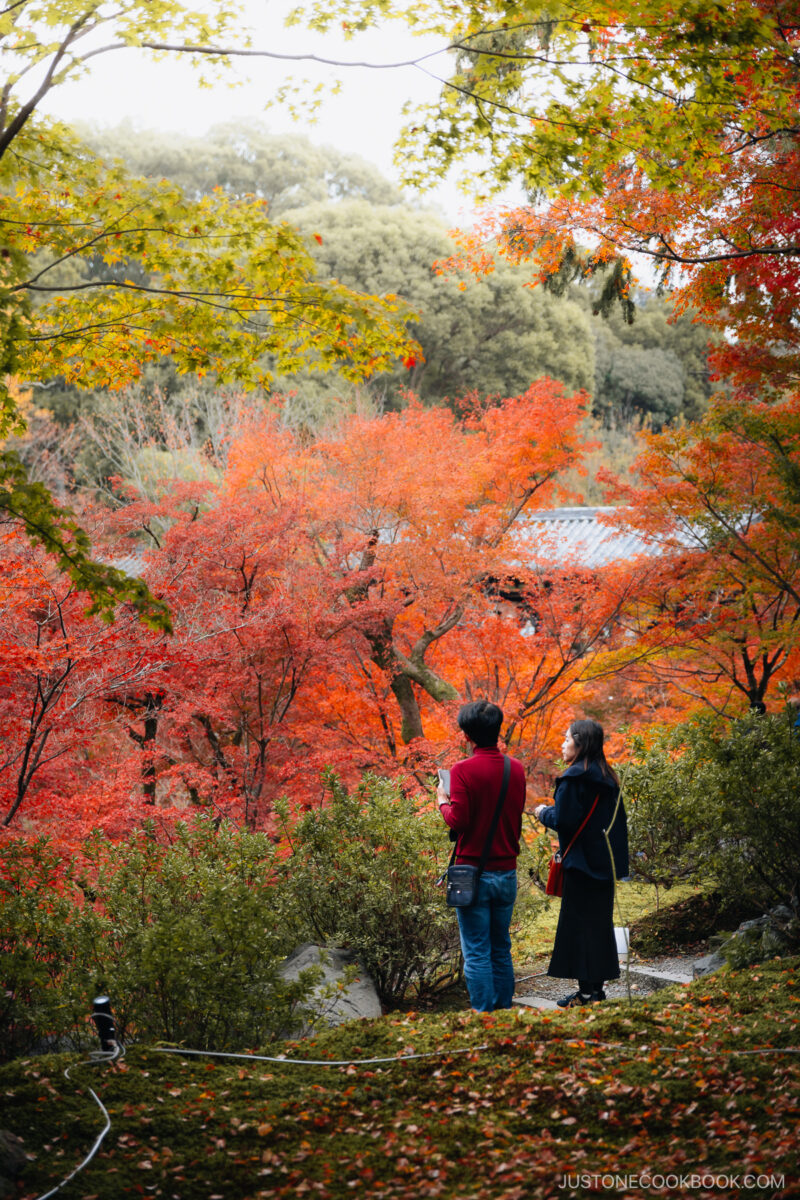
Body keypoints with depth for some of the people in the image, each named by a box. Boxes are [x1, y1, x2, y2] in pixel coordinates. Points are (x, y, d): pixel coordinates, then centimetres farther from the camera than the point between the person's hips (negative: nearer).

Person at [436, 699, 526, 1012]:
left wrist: (443, 802, 1)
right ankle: (504, 1011, 19)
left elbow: (458, 820, -17)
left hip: (474, 873, -5)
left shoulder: (463, 770, -14)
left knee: (476, 953, 0)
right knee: (501, 950, 16)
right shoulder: (516, 769, 4)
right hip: (507, 872, 5)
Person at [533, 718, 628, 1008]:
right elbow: (617, 819, 16)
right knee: (599, 921, 13)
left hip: (581, 864, -8)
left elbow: (563, 819, -19)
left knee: (579, 923, -3)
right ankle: (597, 986, 18)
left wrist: (543, 813, -1)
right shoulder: (606, 778, 11)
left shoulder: (573, 778, -15)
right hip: (604, 862, 8)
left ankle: (587, 990, -2)